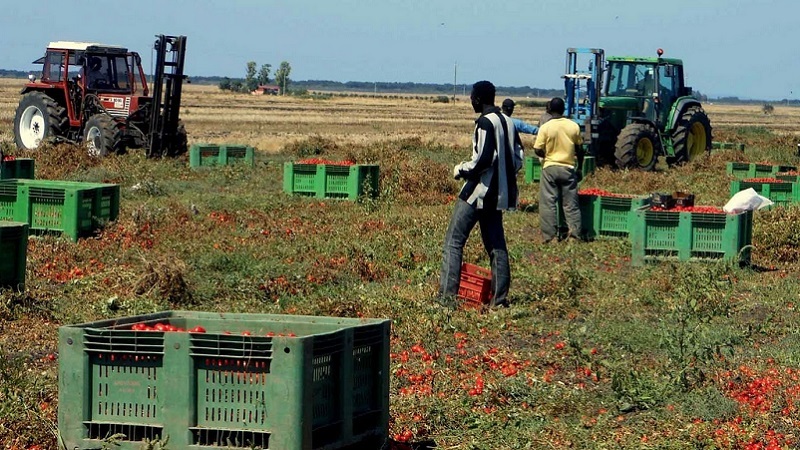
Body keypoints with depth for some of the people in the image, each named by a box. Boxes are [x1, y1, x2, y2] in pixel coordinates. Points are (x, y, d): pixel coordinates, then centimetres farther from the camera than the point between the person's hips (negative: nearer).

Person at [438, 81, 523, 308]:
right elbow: (518, 158, 13)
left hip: (479, 191, -9)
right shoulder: (507, 122, 12)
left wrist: (461, 170, -7)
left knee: (454, 240, -5)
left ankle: (447, 294, -12)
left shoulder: (485, 123, -14)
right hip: (500, 193, 9)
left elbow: (483, 159, -22)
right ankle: (499, 296, 9)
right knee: (495, 244, 12)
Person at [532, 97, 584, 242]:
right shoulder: (574, 126, -2)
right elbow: (579, 150, 4)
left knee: (548, 203, 4)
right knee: (570, 203, 9)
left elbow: (538, 150, -10)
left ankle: (549, 235, 2)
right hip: (569, 168, 2)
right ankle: (575, 232, 6)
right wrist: (579, 168, 16)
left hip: (550, 168, -2)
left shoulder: (545, 127, -11)